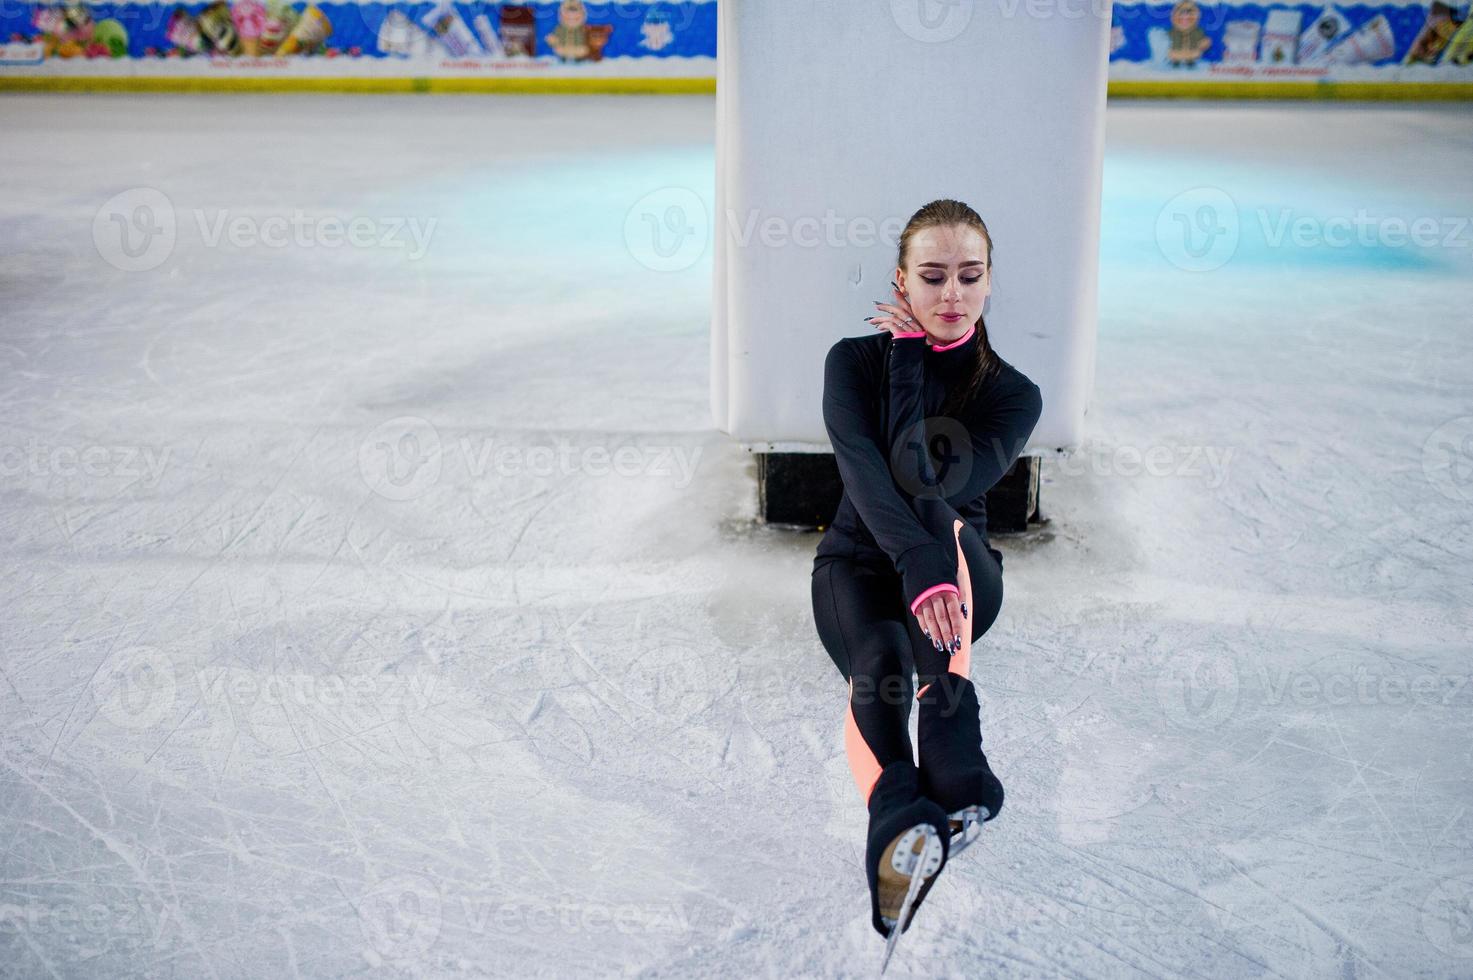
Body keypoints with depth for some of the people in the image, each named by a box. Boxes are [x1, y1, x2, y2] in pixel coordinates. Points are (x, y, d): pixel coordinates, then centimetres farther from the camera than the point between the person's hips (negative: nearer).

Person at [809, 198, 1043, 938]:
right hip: (858, 564, 0)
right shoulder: (854, 361, -6)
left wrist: (910, 358, -18)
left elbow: (929, 481, -23)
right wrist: (916, 563, -46)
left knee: (937, 515, -37)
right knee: (879, 657, -37)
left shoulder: (1012, 394, -5)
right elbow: (863, 469, -27)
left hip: (961, 573, 0)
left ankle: (954, 769, -56)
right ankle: (899, 823, -66)